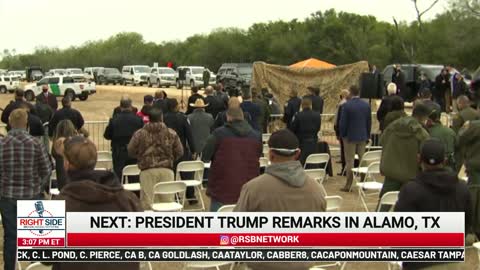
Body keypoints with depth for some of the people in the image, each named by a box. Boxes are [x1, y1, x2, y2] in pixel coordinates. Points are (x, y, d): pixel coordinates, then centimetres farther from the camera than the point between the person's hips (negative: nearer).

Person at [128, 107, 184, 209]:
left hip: (147, 171, -1)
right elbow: (179, 152, 6)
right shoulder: (171, 133, 2)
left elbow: (131, 151, 4)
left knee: (147, 201, 2)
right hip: (166, 170, 1)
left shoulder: (139, 134, -1)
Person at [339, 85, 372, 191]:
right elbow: (369, 122, 6)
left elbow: (343, 122, -11)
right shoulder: (366, 105, 1)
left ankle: (348, 185, 1)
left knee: (349, 161, 0)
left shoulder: (346, 106, -13)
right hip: (362, 137, 4)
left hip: (350, 137, -4)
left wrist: (342, 135, 2)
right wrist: (367, 135, 15)